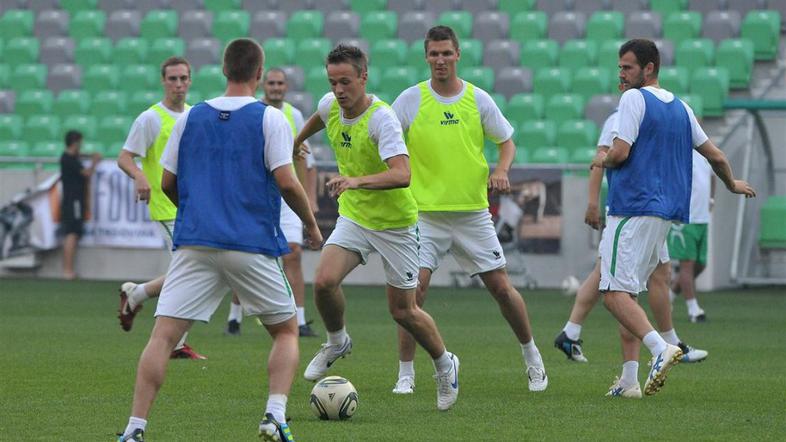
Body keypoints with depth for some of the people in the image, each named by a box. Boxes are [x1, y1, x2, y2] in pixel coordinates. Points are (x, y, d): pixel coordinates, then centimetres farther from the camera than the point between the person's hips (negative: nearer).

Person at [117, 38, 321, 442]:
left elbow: (167, 183, 13)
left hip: (194, 243, 2)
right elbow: (286, 182, -7)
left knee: (163, 336, -3)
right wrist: (311, 224, 9)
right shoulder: (270, 118, -1)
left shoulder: (190, 117, 10)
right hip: (252, 246, -2)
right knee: (286, 332, 15)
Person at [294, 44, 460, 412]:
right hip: (354, 217, 5)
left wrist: (357, 181, -53)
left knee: (403, 311, 3)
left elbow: (402, 174, -39)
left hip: (394, 223, -5)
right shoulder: (331, 106, -6)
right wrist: (296, 142, 37)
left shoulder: (382, 118, -27)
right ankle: (337, 343, 11)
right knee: (324, 282, -19)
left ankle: (445, 366, 29)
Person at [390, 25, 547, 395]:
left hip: (473, 212, 1)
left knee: (501, 287, 5)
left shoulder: (478, 99, 1)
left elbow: (507, 141, 12)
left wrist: (502, 170, -8)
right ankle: (405, 374, -3)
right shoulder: (411, 100, -3)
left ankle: (532, 357, 26)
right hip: (425, 213, -1)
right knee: (414, 288, -14)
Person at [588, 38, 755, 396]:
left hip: (633, 210, -8)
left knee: (615, 293, -14)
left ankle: (660, 348, -34)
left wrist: (602, 160, 8)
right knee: (627, 292, 13)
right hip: (667, 214, 8)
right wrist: (733, 185, 42)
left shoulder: (634, 99, -6)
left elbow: (620, 152, -15)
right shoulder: (680, 108, 17)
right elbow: (715, 156, 23)